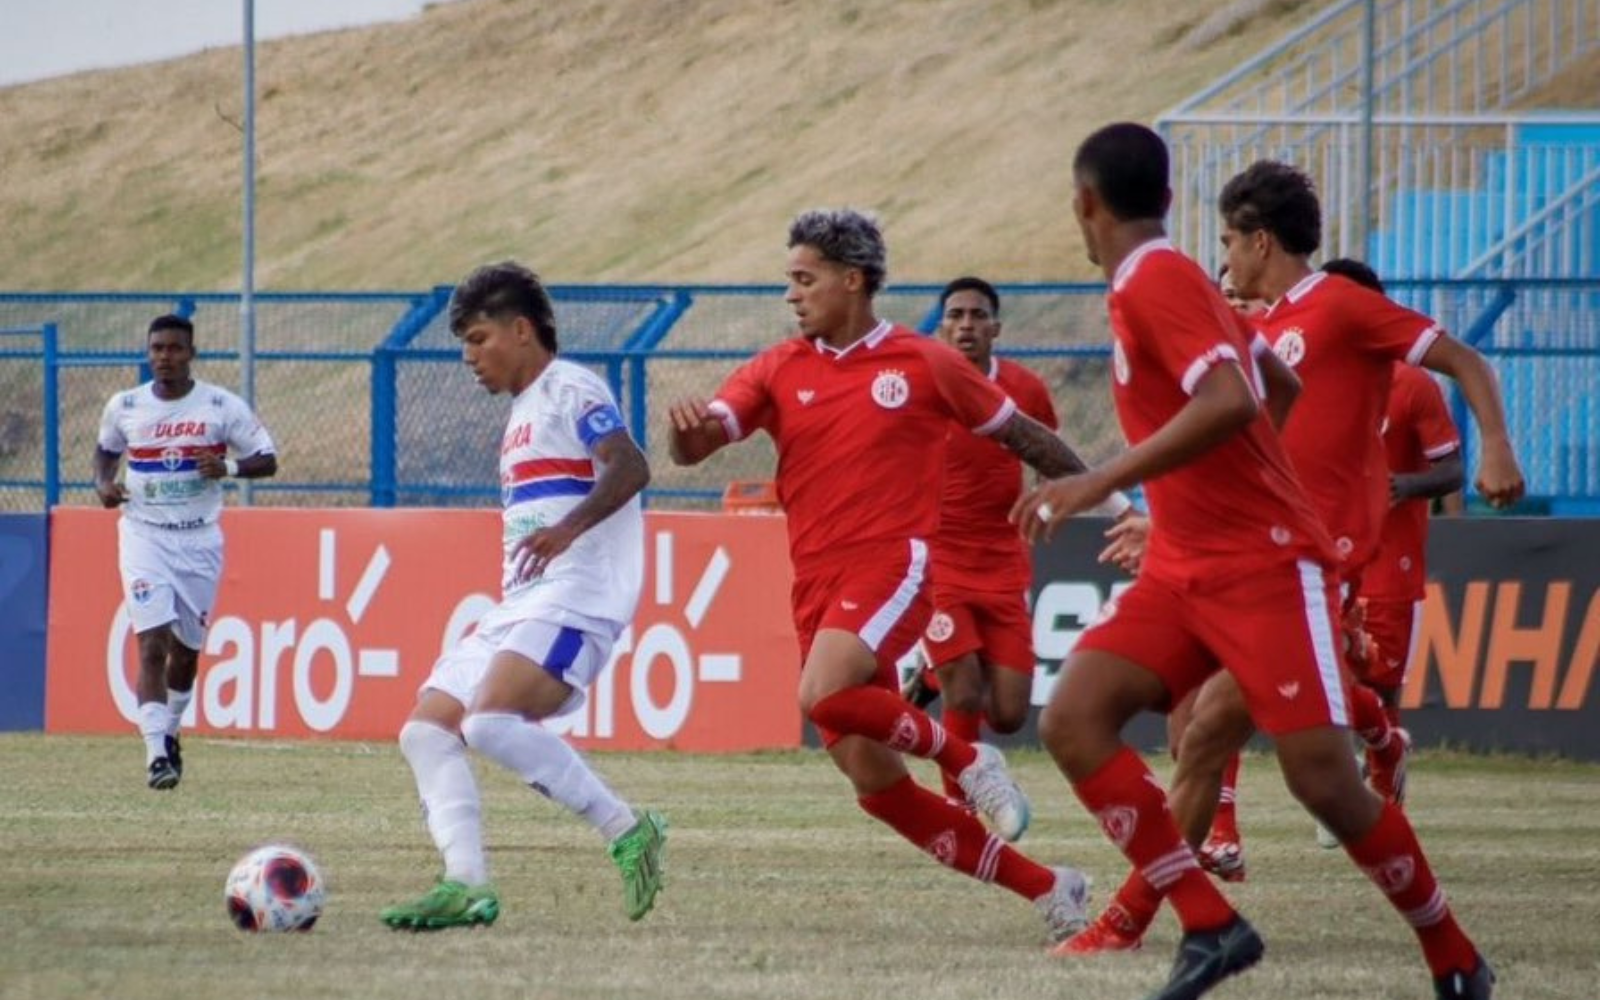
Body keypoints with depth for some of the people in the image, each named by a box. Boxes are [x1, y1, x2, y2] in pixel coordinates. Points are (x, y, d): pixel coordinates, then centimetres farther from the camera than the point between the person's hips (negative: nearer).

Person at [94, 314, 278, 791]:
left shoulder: (223, 406, -3)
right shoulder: (124, 407, 1)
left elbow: (267, 460, 1)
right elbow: (106, 448, 20)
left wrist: (229, 467, -19)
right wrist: (103, 483, 0)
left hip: (199, 540, 1)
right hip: (144, 535, -1)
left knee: (187, 649, 12)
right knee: (152, 644, -16)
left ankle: (170, 730, 37)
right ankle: (156, 752, -20)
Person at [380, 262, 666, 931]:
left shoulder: (570, 391, -5)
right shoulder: (522, 413, 25)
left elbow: (629, 466, -22)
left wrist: (569, 527, -36)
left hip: (573, 600, -11)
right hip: (517, 609, 11)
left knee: (489, 721, -29)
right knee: (426, 731, 1)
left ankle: (628, 832, -20)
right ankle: (467, 885, -8)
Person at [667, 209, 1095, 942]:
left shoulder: (925, 365, 2)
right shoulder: (777, 371, 10)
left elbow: (1021, 435, 12)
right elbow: (695, 444, -1)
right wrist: (686, 427, -26)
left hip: (893, 564, -5)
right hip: (816, 582, 5)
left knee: (824, 693, -33)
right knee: (876, 785, 0)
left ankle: (965, 758, -7)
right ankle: (1046, 889, 10)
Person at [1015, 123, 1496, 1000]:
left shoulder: (1157, 281, -13)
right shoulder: (1166, 281, 14)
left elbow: (1232, 401, -29)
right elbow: (1280, 386, 26)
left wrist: (1101, 482, -30)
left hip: (1267, 565, -9)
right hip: (1184, 570, 9)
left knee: (1322, 778, -12)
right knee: (1072, 719, -10)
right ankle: (1209, 925, -13)